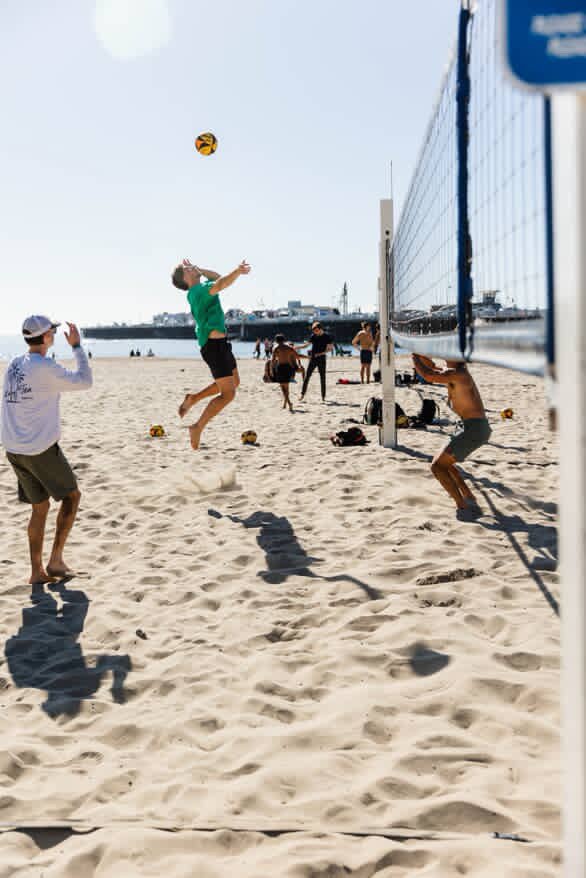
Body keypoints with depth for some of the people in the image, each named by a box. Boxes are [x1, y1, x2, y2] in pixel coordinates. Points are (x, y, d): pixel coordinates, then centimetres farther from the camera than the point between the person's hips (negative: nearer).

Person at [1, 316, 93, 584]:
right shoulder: (45, 368, -15)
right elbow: (84, 381, -7)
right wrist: (77, 346, 3)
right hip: (41, 449, -7)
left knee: (39, 507, 16)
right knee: (71, 496, 11)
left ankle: (36, 571, 16)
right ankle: (55, 560, 8)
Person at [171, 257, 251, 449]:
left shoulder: (198, 290, 15)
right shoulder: (198, 290, -14)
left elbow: (217, 277, 31)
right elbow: (220, 284, -33)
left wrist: (199, 270, 24)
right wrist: (237, 271, -38)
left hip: (219, 343, 10)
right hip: (214, 344, -10)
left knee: (234, 382, 24)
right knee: (228, 393, -11)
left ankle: (193, 398, 27)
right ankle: (198, 427, -7)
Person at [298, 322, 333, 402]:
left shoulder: (327, 337, -6)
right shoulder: (313, 336, 2)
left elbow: (330, 349, -5)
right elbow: (306, 345, 7)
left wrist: (320, 353, -15)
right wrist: (295, 347, -2)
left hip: (321, 359, -2)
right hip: (313, 359, 2)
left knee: (322, 378, 2)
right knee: (307, 376, -2)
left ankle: (323, 396, 10)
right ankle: (302, 394, 4)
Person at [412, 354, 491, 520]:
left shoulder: (457, 374, -15)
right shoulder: (458, 372, 15)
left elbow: (428, 375, -26)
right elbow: (433, 368, 30)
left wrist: (414, 356, -11)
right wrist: (419, 353, 21)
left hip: (474, 429, -10)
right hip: (479, 427, 10)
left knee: (437, 466, -7)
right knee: (443, 462, 23)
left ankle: (462, 507, -6)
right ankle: (469, 499, 23)